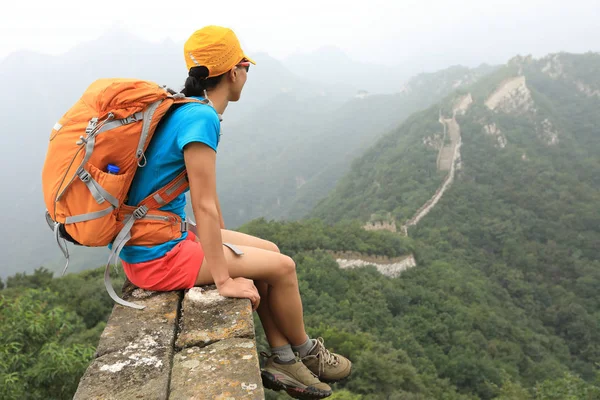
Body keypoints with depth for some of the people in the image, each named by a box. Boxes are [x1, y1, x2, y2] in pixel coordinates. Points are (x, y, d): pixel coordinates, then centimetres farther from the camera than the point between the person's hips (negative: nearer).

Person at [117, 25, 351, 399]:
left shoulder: (186, 110, 8)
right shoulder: (202, 118, -21)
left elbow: (206, 195, 15)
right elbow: (205, 205, -23)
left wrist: (227, 242, 23)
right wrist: (224, 280, -17)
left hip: (165, 238, 9)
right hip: (158, 257, -9)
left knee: (269, 251, 12)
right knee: (282, 267, -2)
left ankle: (282, 360, 19)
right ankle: (306, 353, 24)